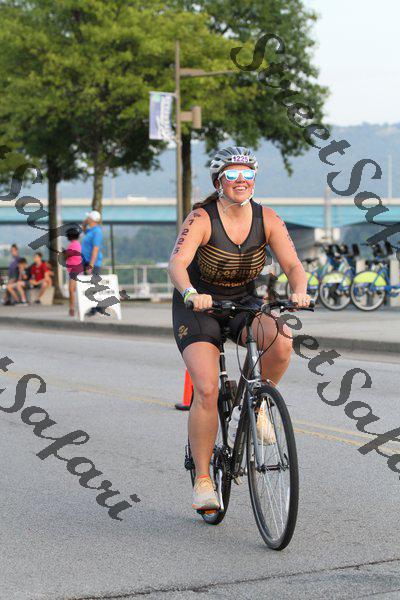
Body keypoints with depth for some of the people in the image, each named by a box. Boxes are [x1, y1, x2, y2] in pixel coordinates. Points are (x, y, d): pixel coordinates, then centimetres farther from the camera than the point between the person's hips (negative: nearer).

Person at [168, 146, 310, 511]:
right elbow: (177, 263, -32)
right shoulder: (202, 218, -18)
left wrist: (299, 290, -38)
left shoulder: (267, 220, -8)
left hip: (244, 303, 3)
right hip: (198, 307, -3)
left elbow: (293, 264, -15)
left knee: (281, 341, -30)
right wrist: (190, 293, -53)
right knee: (207, 390, -20)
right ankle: (203, 480, -7)